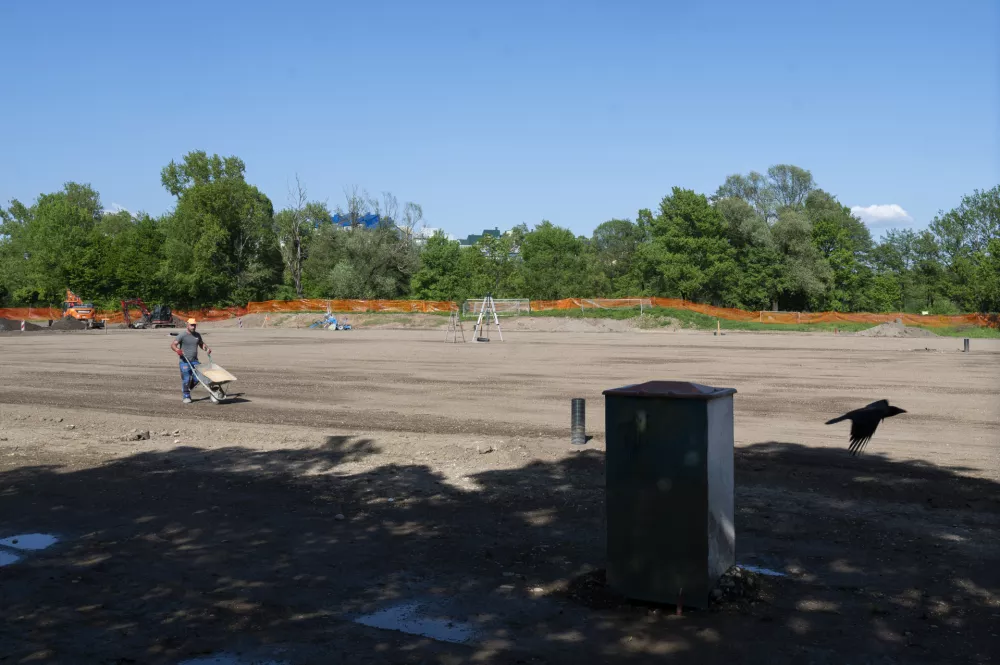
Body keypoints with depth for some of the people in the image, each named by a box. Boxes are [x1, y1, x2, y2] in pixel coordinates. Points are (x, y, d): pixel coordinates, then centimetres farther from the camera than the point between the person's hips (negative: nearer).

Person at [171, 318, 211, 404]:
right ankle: (186, 396, 10)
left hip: (195, 361, 5)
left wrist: (206, 349, 6)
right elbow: (173, 344, -14)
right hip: (184, 361, -5)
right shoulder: (182, 335, -8)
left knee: (197, 378, 3)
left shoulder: (197, 335, 10)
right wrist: (177, 350, -35)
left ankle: (187, 389, 28)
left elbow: (201, 343, 26)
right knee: (186, 379, -4)